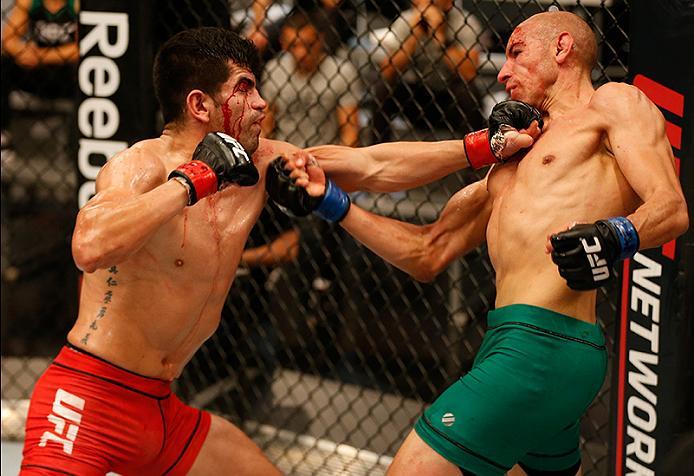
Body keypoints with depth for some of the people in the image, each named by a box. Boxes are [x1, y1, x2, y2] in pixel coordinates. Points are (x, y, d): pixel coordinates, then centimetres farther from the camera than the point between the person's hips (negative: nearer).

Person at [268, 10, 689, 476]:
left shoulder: (612, 103, 5)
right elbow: (427, 254, 24)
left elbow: (672, 209, -8)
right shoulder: (511, 164, 28)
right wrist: (333, 202, 16)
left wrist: (615, 237, -29)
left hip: (544, 345, -9)